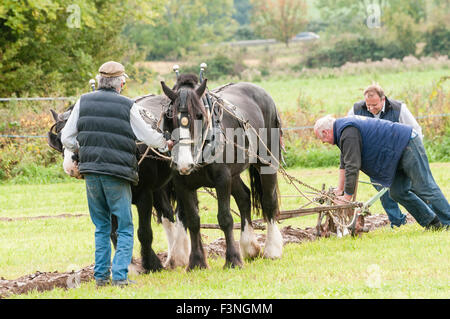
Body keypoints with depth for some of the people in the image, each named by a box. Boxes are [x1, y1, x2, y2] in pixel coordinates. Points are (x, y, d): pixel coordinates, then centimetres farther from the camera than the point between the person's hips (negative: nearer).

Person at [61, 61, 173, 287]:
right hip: (117, 174, -4)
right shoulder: (127, 106, -6)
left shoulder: (83, 102, 3)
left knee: (101, 226, 16)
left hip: (91, 171, 4)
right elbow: (146, 135, 5)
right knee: (125, 228, 5)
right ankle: (120, 275, -5)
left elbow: (66, 139, 6)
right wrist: (166, 143, 25)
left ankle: (101, 275, 14)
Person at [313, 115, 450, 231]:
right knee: (398, 193, 8)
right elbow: (345, 165, 21)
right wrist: (339, 192, 19)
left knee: (424, 188, -12)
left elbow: (352, 167, -23)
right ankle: (432, 223, 8)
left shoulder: (348, 133, -20)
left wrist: (347, 196, -17)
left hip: (408, 145, -10)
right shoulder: (343, 128, 14)